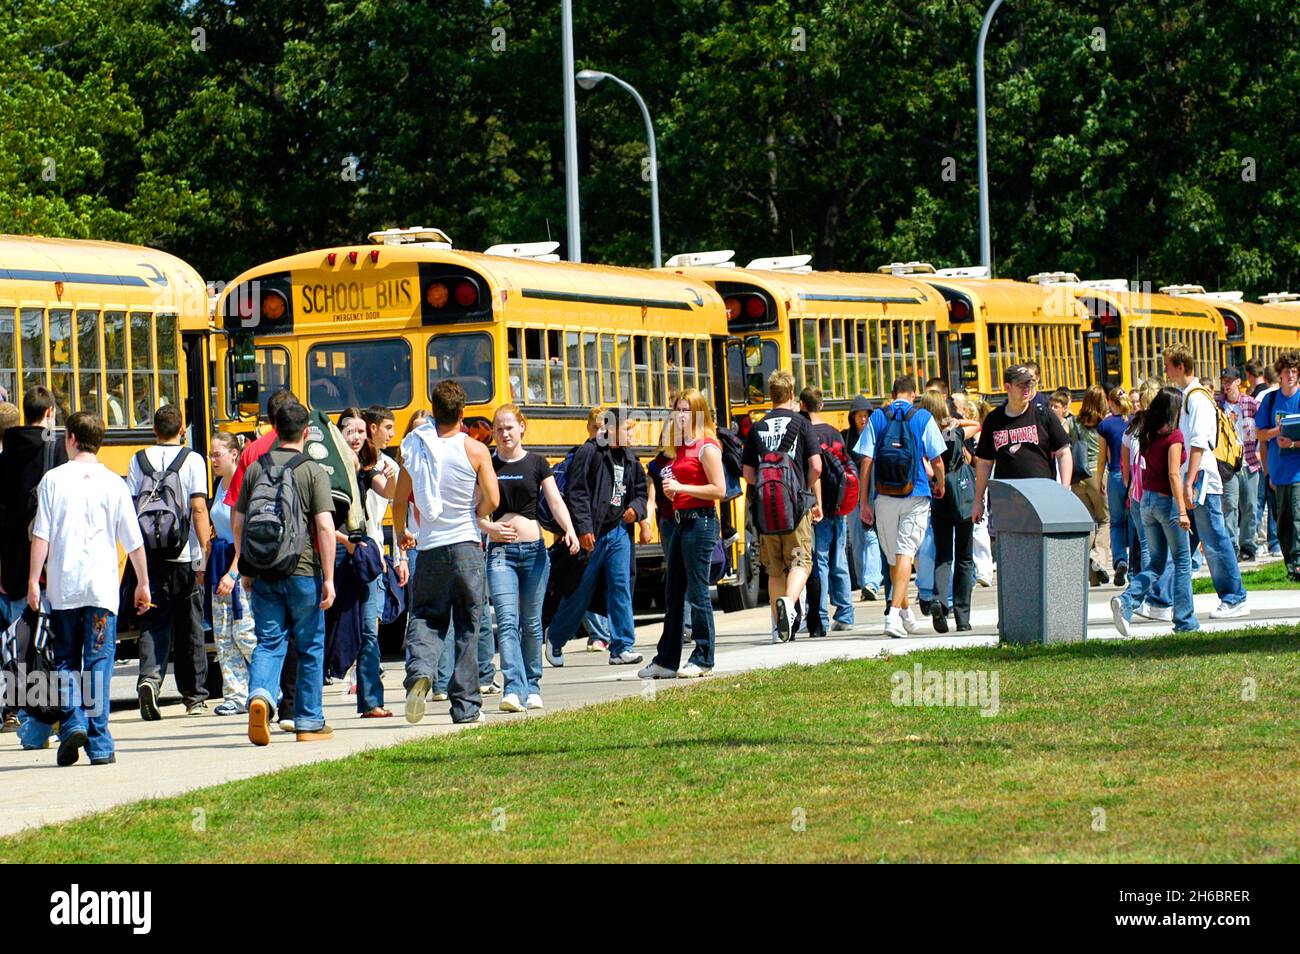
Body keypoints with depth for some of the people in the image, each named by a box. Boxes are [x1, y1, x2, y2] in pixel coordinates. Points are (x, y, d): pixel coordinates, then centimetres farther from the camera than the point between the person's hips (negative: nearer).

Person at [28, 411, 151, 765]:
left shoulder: (53, 479, 0)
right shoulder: (113, 483, 3)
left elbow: (41, 535, -5)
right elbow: (134, 542, 6)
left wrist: (34, 580, 0)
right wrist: (143, 583, 17)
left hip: (62, 587, 0)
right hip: (102, 586, 0)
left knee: (66, 662, 13)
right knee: (98, 662, 2)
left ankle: (72, 722, -5)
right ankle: (100, 745, -1)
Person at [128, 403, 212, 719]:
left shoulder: (139, 461, 3)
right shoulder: (192, 460, -4)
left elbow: (129, 506, 2)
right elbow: (199, 508, -11)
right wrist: (205, 549, -10)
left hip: (149, 555, 1)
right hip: (184, 555, -1)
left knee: (153, 622, 5)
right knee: (190, 627, 9)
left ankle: (149, 678, -20)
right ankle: (194, 697, 16)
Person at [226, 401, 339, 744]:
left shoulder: (255, 469, 6)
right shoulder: (313, 471, -6)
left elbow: (238, 522, 10)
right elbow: (325, 526, -13)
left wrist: (243, 568, 22)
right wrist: (329, 578, -10)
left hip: (263, 572, 3)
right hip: (303, 571, -3)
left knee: (269, 642, 5)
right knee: (310, 648, 10)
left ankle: (260, 694, -23)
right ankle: (309, 722, 15)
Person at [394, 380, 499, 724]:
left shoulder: (416, 449, 1)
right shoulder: (475, 451, -6)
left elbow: (400, 499, 7)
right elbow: (492, 501, -10)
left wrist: (400, 533, 26)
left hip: (429, 546, 1)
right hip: (466, 544, -1)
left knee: (425, 618, 10)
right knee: (467, 628, 7)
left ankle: (420, 670, -21)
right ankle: (466, 706, 7)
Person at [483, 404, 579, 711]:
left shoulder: (536, 463, 5)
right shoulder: (487, 465, 6)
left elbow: (555, 502, -3)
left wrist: (569, 529, -21)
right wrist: (490, 527, -14)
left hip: (533, 548, 1)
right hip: (500, 550, -1)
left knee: (531, 623, 8)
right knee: (507, 621, -14)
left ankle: (532, 686, 20)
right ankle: (514, 689, -22)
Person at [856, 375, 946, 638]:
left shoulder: (877, 418, 5)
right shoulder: (923, 418, 1)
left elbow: (866, 461, 0)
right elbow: (936, 460, 0)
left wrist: (864, 502, 2)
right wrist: (940, 486, 20)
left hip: (885, 498, 2)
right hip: (916, 497, -2)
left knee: (893, 557, 15)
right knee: (905, 554, -7)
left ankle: (906, 615, 28)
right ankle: (895, 613, -22)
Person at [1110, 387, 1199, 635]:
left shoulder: (1148, 435, 8)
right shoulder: (1173, 435, -13)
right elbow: (1173, 474, -18)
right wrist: (1182, 511, -20)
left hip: (1147, 500, 7)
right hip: (1167, 500, -7)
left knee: (1155, 562, 12)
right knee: (1182, 561, 5)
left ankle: (1126, 601, -11)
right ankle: (1185, 621, 7)